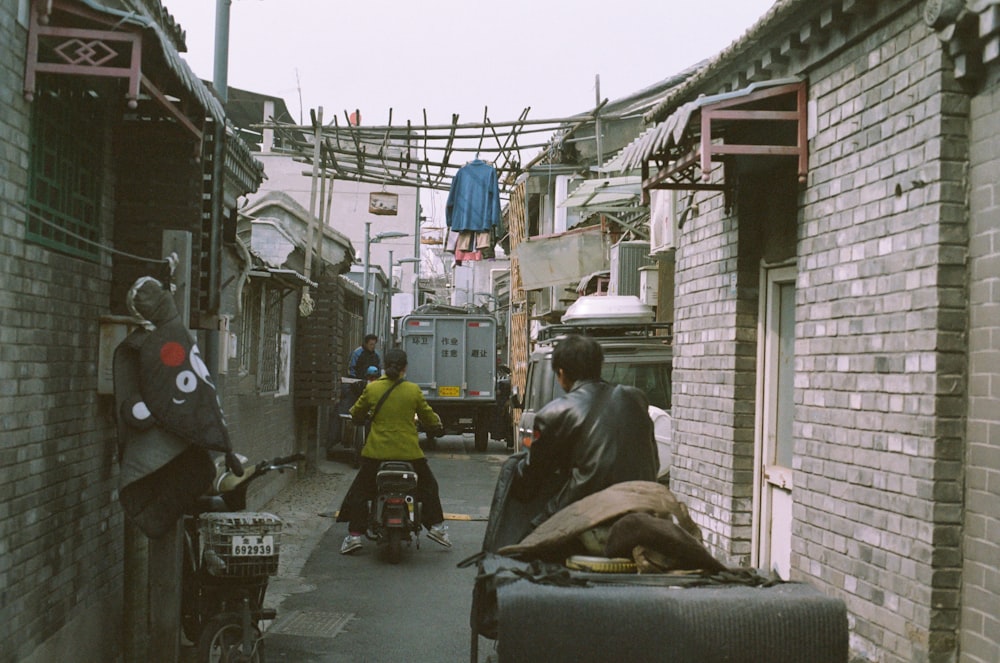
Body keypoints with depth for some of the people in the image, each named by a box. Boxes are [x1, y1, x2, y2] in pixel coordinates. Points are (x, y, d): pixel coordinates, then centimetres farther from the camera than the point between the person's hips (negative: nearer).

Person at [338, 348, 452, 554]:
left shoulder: (371, 389, -4)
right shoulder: (413, 390, -5)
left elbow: (356, 414, 8)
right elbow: (429, 417, 5)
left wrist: (358, 416, 32)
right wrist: (436, 422, 27)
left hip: (377, 451, 0)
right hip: (409, 451, 0)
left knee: (358, 490, 14)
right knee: (428, 484, 22)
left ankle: (355, 534, 6)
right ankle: (436, 525, 20)